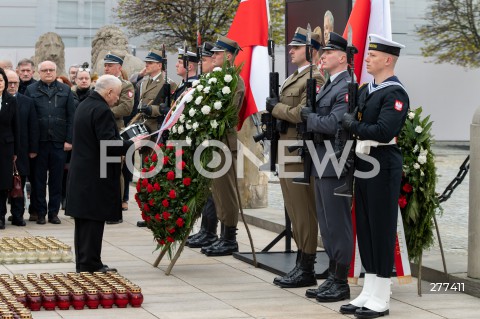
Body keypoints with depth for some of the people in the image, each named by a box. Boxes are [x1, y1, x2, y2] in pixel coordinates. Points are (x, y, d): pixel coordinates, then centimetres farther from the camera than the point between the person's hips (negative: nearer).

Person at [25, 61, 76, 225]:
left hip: (59, 142, 1)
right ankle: (41, 212, 11)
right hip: (39, 142, -1)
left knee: (56, 179, 6)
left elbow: (71, 117, 6)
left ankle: (53, 212, 13)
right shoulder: (31, 90, 4)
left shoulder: (65, 90, 9)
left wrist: (69, 140, -3)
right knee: (39, 178, 4)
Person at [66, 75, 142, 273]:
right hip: (96, 175, -10)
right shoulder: (102, 110, -18)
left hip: (80, 173, 10)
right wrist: (131, 145, -12)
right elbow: (108, 143, -24)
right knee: (94, 219, -4)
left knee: (84, 219, 13)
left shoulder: (84, 106, 13)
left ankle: (83, 262, 18)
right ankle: (90, 263, -1)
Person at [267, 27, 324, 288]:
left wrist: (276, 107, -10)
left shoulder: (314, 79, -13)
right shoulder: (293, 78, 19)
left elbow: (301, 114, -23)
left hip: (300, 154, -10)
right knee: (295, 213, 14)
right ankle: (300, 265, 20)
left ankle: (307, 270, 0)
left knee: (304, 213, -5)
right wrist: (273, 118, 9)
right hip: (286, 151, 10)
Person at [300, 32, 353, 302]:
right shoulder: (328, 86, 17)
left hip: (336, 165, -10)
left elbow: (333, 124, -23)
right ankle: (332, 278, 21)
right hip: (322, 165, 10)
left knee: (338, 224, -4)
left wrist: (309, 117, -9)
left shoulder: (347, 88, -14)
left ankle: (341, 284, 2)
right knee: (327, 224, 14)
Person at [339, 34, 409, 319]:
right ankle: (369, 293, 20)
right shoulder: (366, 90, 15)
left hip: (383, 167, -9)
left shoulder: (395, 93, -12)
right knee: (365, 229, 12)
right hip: (363, 165, 9)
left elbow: (384, 132, -23)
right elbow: (355, 123, 16)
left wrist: (353, 125, -14)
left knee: (382, 230, -2)